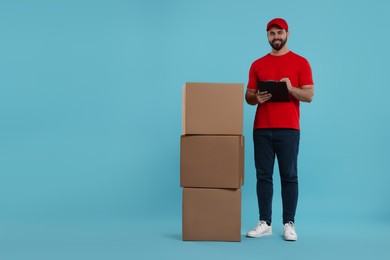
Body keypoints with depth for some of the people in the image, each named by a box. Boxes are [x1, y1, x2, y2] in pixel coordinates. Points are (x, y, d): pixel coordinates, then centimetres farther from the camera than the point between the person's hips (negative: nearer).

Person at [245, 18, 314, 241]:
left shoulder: (300, 62, 3)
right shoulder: (257, 65, 12)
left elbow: (309, 96, -2)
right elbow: (248, 97, 13)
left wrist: (290, 88, -20)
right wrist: (256, 98, -11)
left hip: (288, 129, -3)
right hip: (262, 129, 3)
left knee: (289, 176, 0)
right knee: (263, 176, 4)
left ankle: (289, 224, 8)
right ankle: (265, 223, 12)